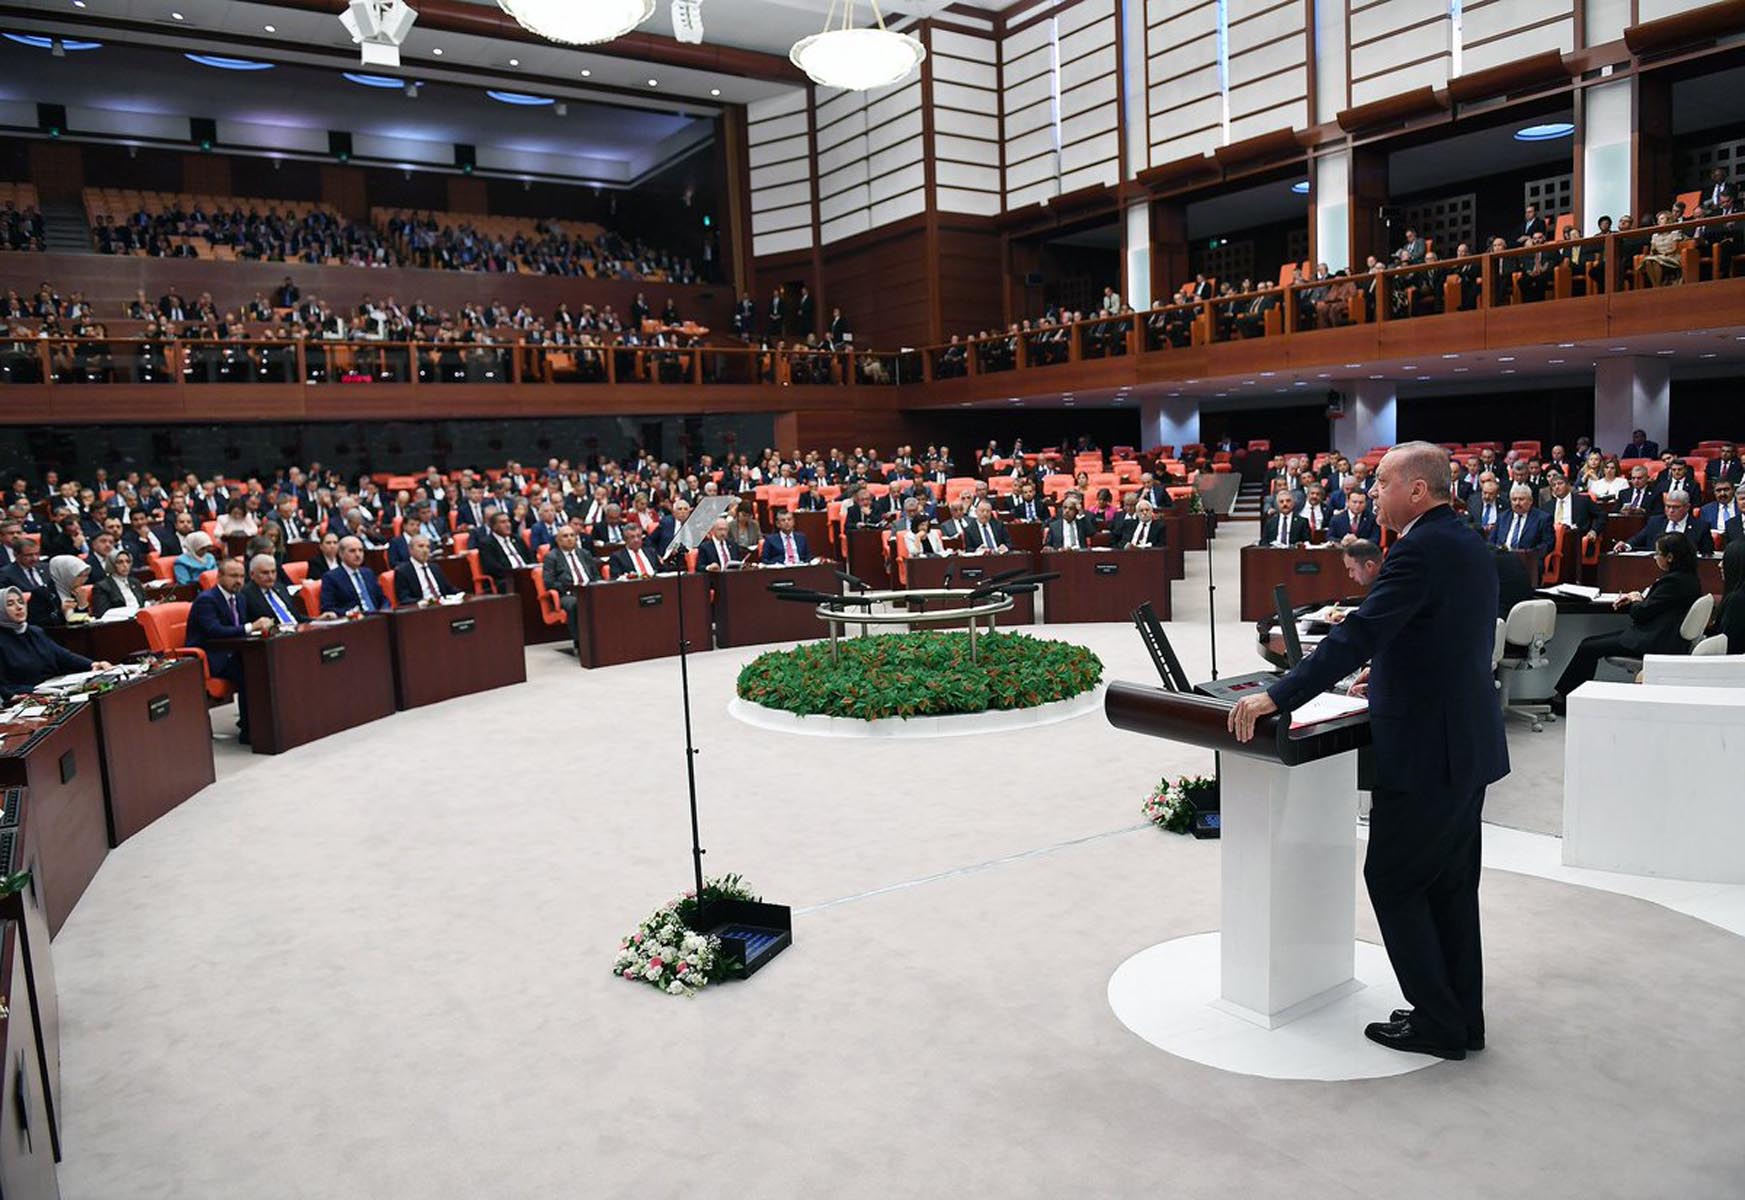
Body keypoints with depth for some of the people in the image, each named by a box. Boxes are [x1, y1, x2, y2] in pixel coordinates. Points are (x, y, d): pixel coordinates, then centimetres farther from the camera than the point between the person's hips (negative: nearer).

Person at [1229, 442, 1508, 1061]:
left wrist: (1275, 697, -26)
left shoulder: (1420, 550, -19)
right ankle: (1462, 1018, 27)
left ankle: (1438, 1024, 13)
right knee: (1449, 886, 17)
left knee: (1393, 881, 3)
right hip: (1469, 744, 10)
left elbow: (1358, 635, -27)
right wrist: (1392, 672, 25)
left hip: (1426, 751, -10)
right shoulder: (1468, 544, 11)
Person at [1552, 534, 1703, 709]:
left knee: (1588, 648, -8)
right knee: (1589, 642, 9)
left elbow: (1641, 613, -17)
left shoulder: (1675, 581, -20)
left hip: (1654, 643, -11)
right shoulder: (1686, 577, 11)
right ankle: (1564, 695, 7)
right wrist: (1634, 599, 5)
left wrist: (1635, 601, 4)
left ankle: (1563, 696, 3)